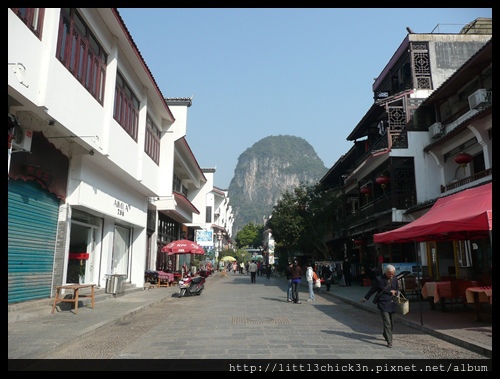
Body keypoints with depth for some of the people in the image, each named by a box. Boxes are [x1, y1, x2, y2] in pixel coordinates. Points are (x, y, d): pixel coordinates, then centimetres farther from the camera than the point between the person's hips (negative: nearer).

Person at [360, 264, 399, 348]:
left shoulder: (394, 279, 5)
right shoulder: (379, 279, -9)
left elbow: (397, 289, 19)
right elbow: (372, 290, 2)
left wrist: (395, 291, -5)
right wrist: (365, 298, 10)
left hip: (392, 304, 5)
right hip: (383, 304, -5)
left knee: (391, 324, 14)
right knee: (387, 323, -10)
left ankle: (385, 335, 39)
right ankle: (389, 342, -5)